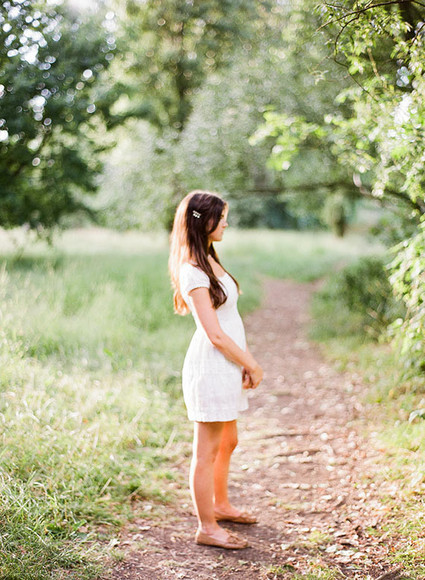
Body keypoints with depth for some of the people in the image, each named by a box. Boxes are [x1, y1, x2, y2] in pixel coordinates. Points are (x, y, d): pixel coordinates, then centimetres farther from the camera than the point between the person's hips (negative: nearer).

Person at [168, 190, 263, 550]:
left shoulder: (209, 260, 11)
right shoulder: (193, 271, -19)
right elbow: (215, 334, -20)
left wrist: (247, 362, 7)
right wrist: (252, 365, -11)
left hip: (227, 365, 10)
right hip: (210, 366, -10)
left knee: (228, 442, 23)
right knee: (207, 451, 3)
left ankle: (220, 505, 42)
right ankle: (207, 528, 16)